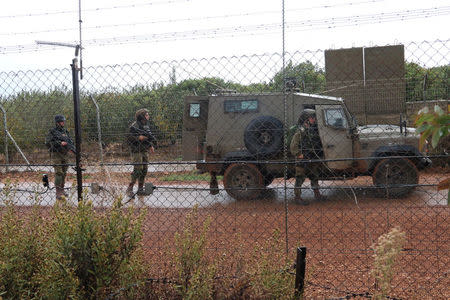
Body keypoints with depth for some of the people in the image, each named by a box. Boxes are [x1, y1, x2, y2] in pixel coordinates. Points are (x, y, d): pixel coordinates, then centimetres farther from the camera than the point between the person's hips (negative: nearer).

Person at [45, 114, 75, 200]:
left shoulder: (65, 131, 12)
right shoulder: (52, 132, -6)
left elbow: (70, 141, 14)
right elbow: (48, 142, -14)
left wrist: (71, 148, -6)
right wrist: (60, 143, -19)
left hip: (65, 155, 6)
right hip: (56, 155, -6)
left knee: (64, 173, 9)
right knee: (58, 173, -12)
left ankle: (62, 190, 20)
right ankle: (58, 193, -12)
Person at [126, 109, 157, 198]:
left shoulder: (146, 126, 14)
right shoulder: (134, 126, -12)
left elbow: (150, 137, 24)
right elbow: (129, 138, -16)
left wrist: (151, 145, 13)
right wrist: (139, 138, -25)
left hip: (145, 150, 8)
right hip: (137, 151, -8)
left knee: (144, 170, 8)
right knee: (138, 169, -13)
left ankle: (140, 189, 16)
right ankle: (129, 189, -6)